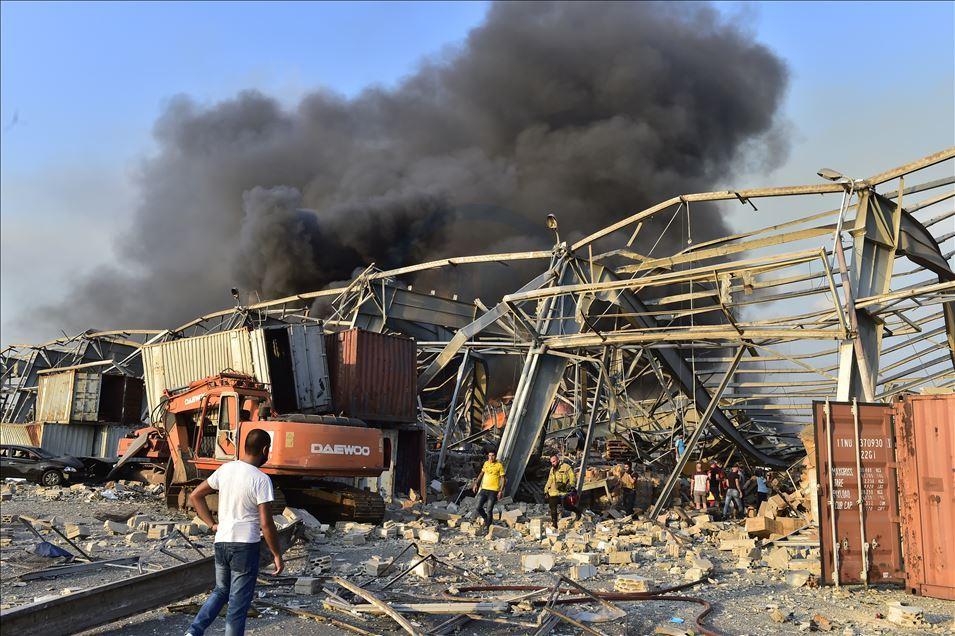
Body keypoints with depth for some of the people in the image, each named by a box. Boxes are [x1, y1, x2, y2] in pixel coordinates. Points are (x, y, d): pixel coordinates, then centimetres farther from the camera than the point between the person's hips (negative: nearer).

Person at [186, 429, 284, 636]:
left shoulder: (225, 469, 2)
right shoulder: (261, 480, -16)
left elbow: (195, 496, 9)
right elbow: (266, 524, -17)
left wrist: (212, 524, 12)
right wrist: (277, 554, -6)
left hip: (221, 542, 6)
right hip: (245, 546, -6)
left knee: (220, 591, 25)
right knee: (238, 603, 5)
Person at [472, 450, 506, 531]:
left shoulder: (499, 465, -6)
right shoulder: (486, 463, 9)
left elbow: (503, 479, -5)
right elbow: (481, 474, 23)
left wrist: (501, 491, -11)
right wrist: (476, 483, 15)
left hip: (493, 491, -5)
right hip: (484, 489, 5)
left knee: (489, 510, -5)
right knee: (478, 508, 1)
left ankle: (488, 527, 7)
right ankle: (486, 518, 27)